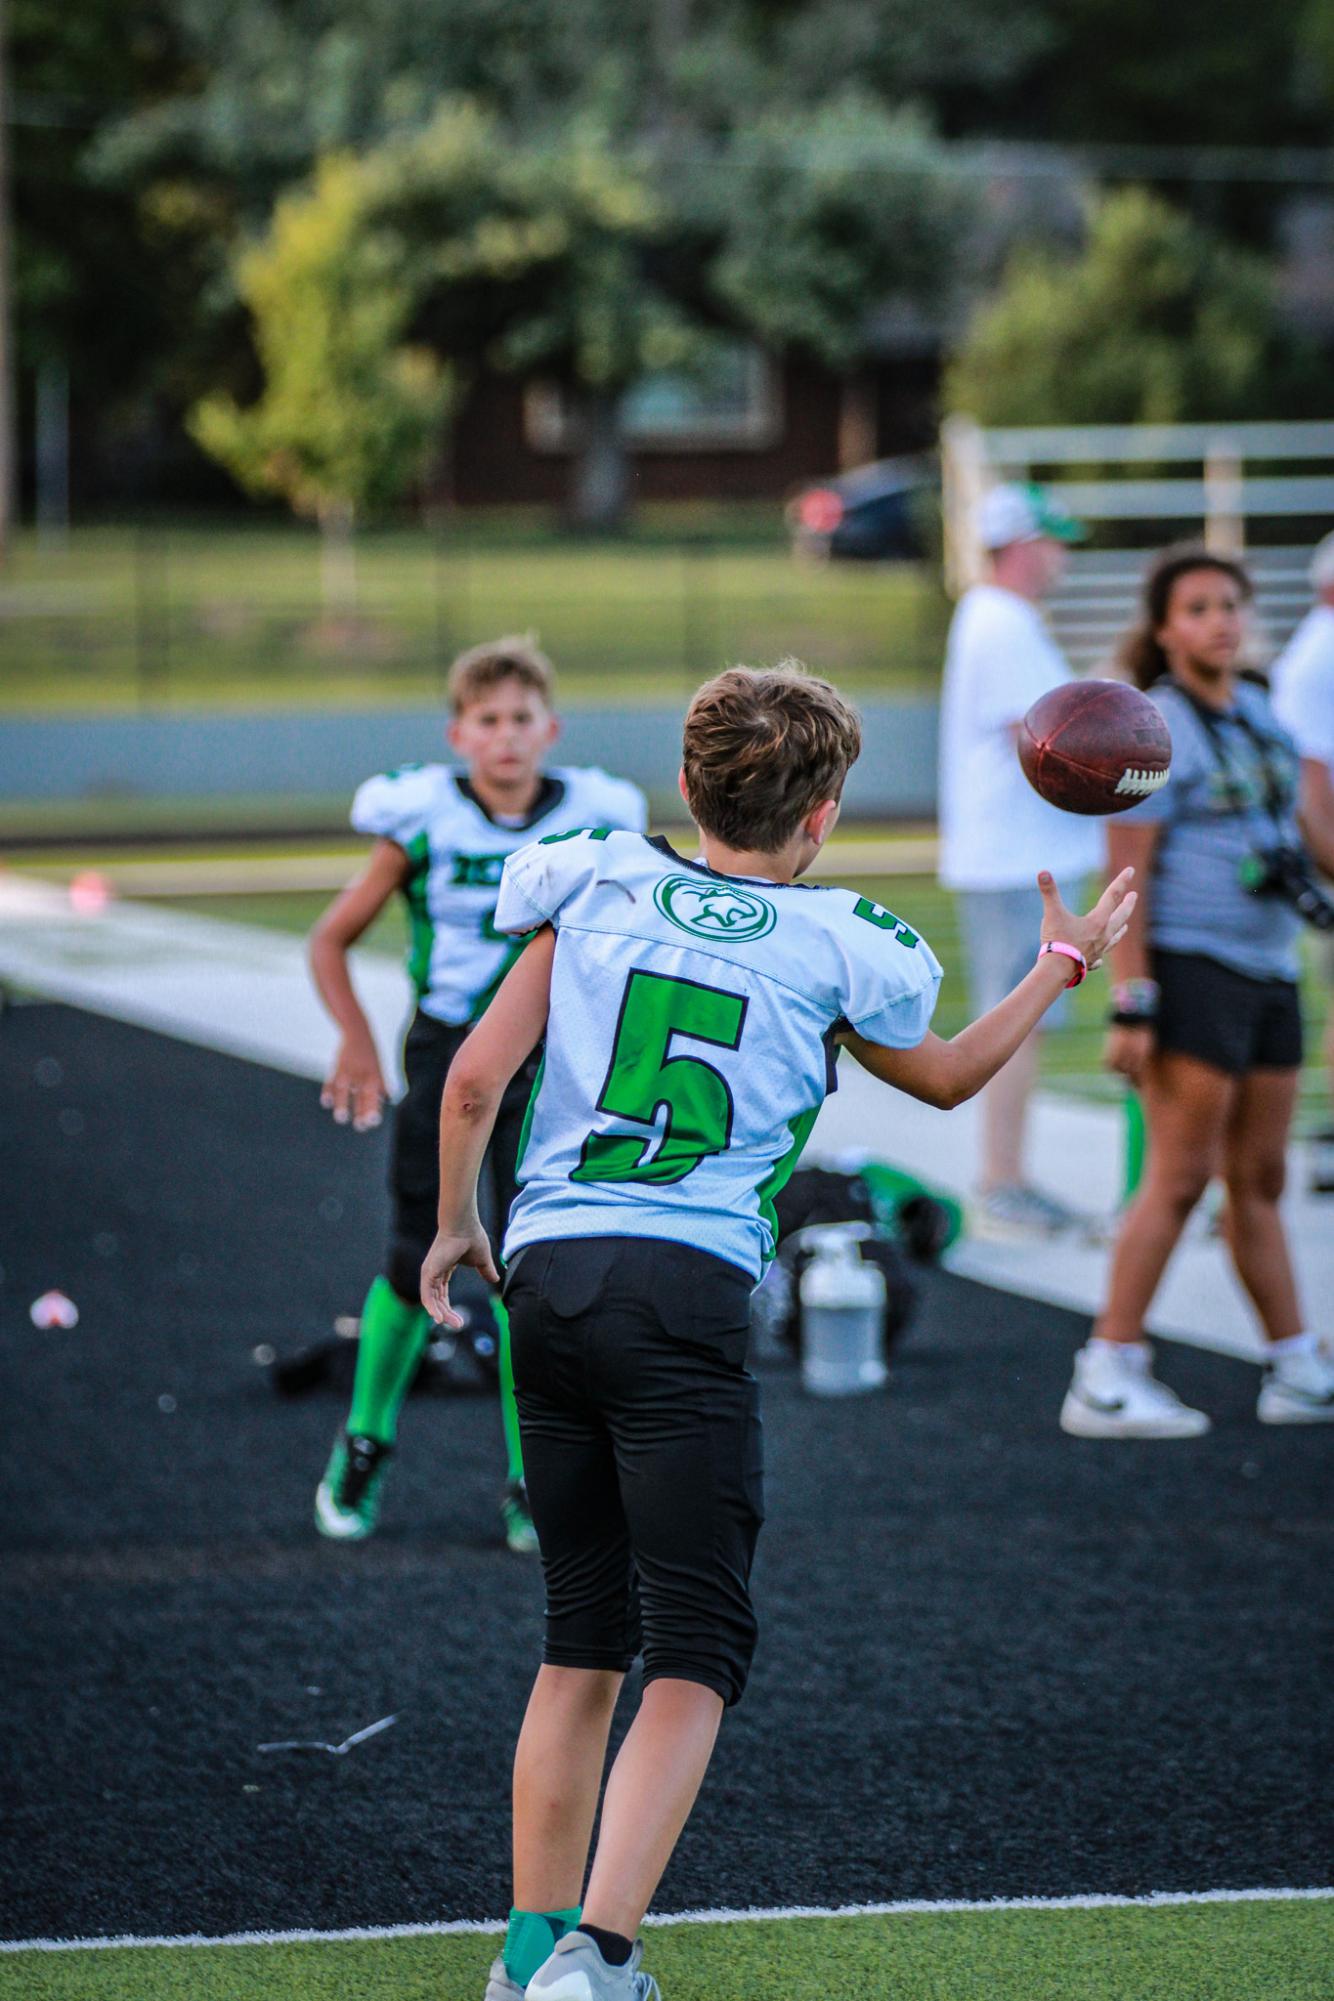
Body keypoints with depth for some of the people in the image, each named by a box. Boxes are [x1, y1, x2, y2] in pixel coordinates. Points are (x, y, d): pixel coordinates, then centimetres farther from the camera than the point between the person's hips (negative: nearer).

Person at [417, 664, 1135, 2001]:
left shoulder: (597, 886, 11)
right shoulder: (833, 944, 4)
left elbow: (474, 1077, 8)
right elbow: (946, 1078, 25)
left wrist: (455, 1225, 23)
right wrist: (1062, 963, 38)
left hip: (546, 1276, 5)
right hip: (683, 1290, -5)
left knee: (583, 1640, 17)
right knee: (694, 1653, -2)